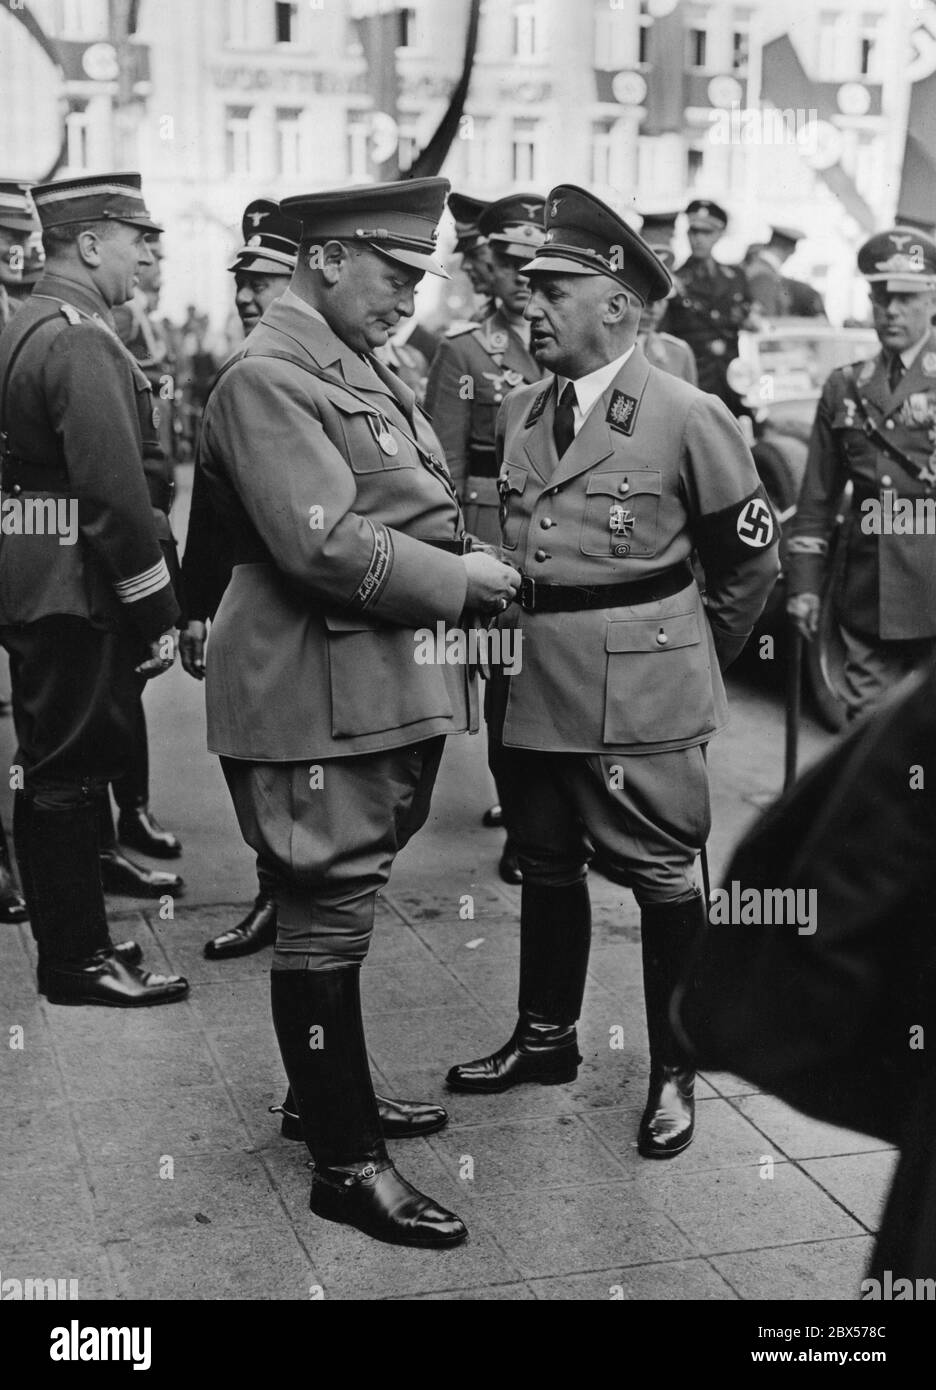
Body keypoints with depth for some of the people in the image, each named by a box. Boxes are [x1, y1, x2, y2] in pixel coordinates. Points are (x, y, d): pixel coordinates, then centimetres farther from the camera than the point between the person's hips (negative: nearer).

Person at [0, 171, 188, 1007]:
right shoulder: (82, 341, -17)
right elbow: (114, 492, -23)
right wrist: (158, 612, -17)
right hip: (73, 591, -10)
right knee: (68, 773, -1)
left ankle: (72, 939, 29)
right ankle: (78, 962, 10)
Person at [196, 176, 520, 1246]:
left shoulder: (360, 365, 16)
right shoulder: (269, 377, -15)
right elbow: (325, 546, -23)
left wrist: (463, 566, 7)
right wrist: (457, 579, -12)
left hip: (383, 684, 10)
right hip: (316, 697, -10)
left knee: (338, 905, 20)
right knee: (325, 915, 0)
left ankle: (329, 1087, 35)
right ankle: (345, 1161, 10)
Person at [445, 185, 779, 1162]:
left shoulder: (687, 417, -8)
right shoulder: (518, 414, 9)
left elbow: (750, 558, 1)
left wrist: (698, 659, 7)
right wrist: (511, 640, 13)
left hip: (638, 692, -6)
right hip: (528, 680, 6)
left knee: (663, 876, 3)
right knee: (545, 865, 17)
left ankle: (673, 1070, 17)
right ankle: (545, 1037, 34)